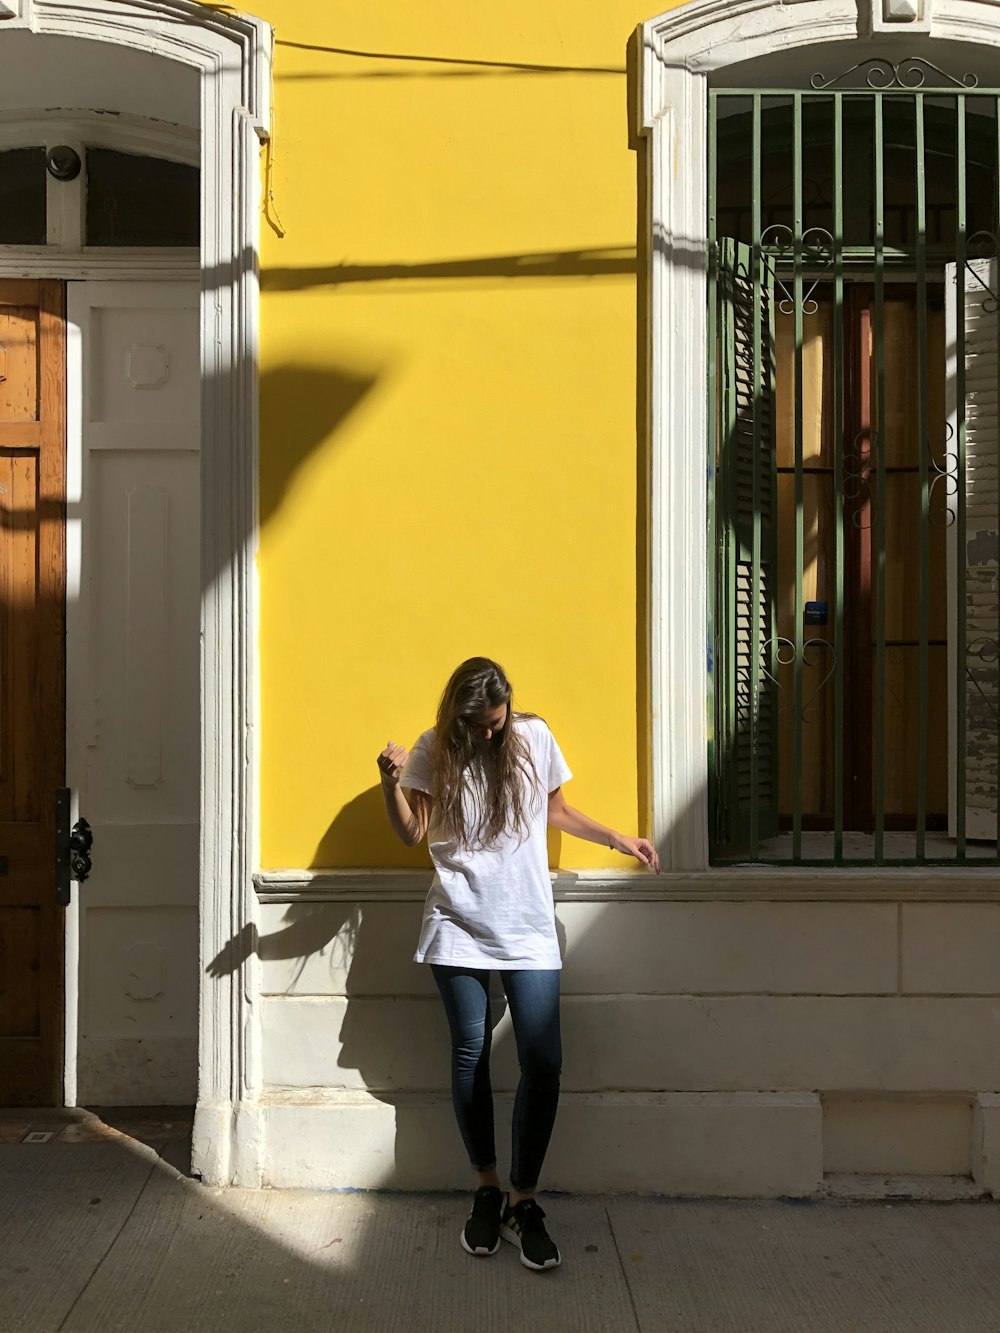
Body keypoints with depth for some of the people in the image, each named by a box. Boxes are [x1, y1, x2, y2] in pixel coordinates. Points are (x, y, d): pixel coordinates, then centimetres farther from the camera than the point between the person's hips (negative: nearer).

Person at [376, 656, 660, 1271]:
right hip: (459, 927, 0)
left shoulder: (534, 737, 2)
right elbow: (411, 833, 0)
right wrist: (391, 782, -16)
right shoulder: (433, 752, 1)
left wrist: (619, 838, 8)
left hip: (528, 928, 0)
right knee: (471, 1054, 5)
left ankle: (523, 1201, 6)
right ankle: (487, 1190, 22)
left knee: (543, 1060, -7)